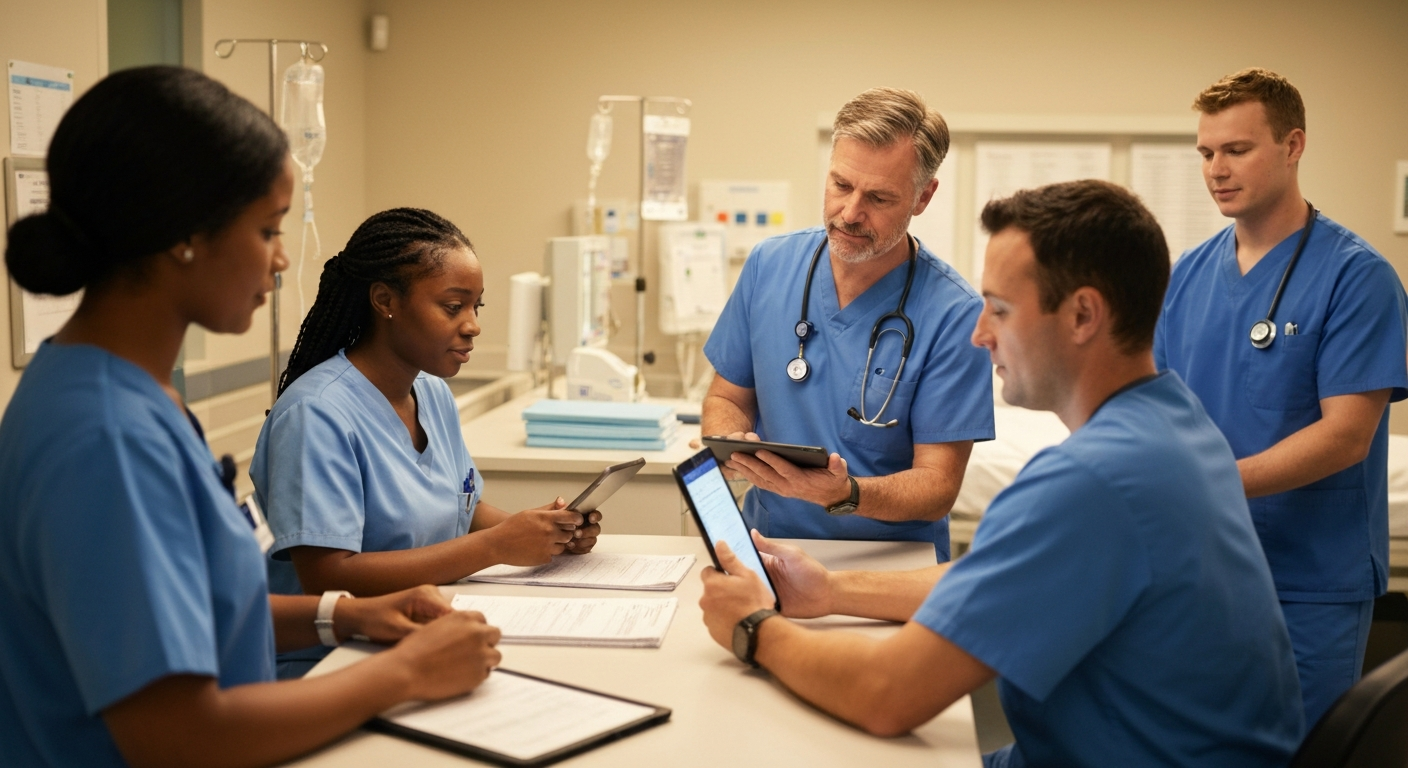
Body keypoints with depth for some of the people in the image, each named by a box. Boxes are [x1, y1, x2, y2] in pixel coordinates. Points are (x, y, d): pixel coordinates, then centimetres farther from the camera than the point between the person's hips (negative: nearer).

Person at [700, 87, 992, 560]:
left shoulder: (954, 316, -11)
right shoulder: (769, 264, 2)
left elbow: (937, 487, -10)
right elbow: (727, 398, 13)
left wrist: (844, 494, -29)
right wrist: (728, 444, -9)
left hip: (890, 565, -3)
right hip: (768, 542, 3)